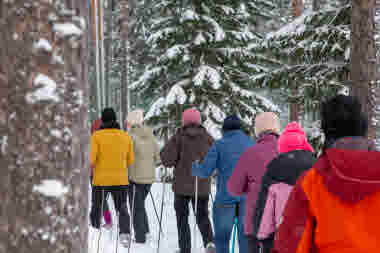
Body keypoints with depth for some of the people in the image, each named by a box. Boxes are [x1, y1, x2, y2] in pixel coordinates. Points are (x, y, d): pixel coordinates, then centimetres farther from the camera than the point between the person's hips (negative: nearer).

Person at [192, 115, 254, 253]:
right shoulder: (251, 144, 5)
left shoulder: (219, 145, -3)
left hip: (225, 197, -2)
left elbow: (205, 171, -7)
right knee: (246, 237, 6)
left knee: (222, 238, 10)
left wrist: (195, 167, 14)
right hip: (248, 198, 2)